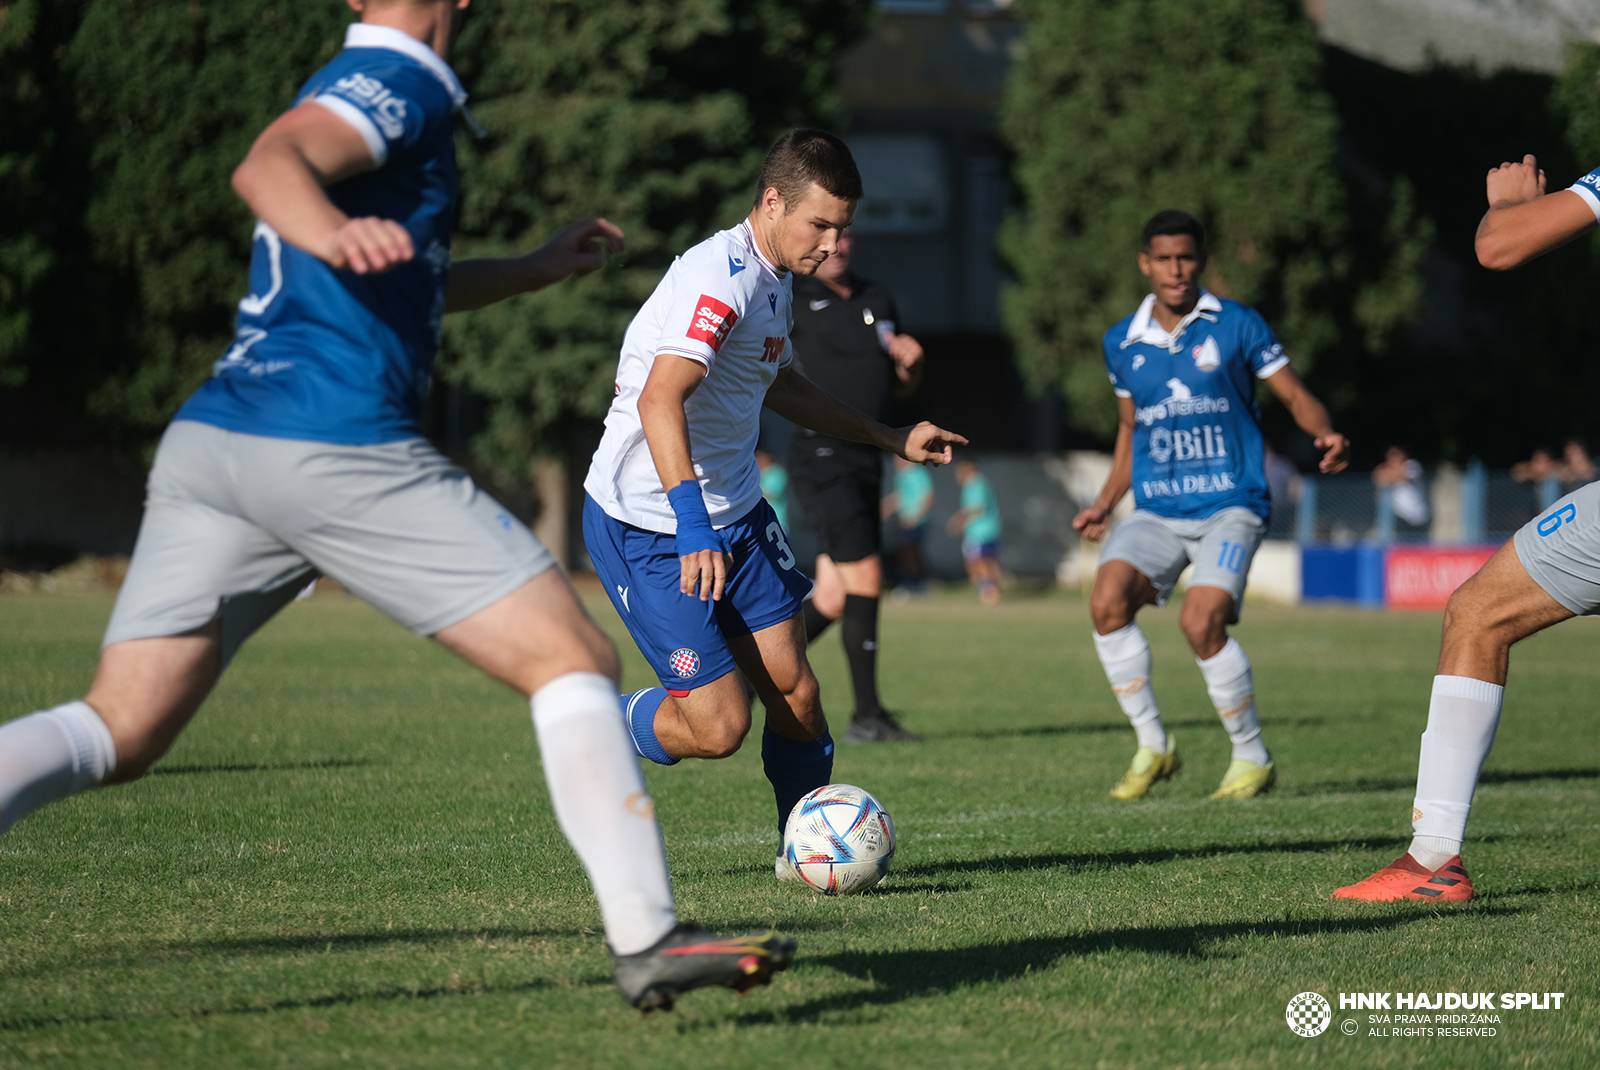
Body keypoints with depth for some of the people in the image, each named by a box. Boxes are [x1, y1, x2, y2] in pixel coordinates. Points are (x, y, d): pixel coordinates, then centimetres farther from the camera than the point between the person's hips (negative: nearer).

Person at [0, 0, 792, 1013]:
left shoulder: (357, 85, 28)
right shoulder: (400, 82, 0)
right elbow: (269, 162, -22)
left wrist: (534, 270, 51)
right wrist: (332, 233, -42)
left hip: (209, 439, 9)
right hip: (339, 447, -9)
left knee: (115, 735, 3)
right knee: (576, 662, -1)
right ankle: (647, 939, -8)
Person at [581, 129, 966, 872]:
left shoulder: (775, 278, 10)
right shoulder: (719, 279, -22)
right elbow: (658, 401, -35)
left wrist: (888, 439, 30)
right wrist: (693, 527, -44)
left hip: (735, 513, 9)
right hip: (648, 528, -9)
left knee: (793, 690, 1)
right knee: (718, 726, -10)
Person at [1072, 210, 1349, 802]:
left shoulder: (1236, 325, -1)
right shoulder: (1123, 342, 10)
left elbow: (1296, 397, 2)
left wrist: (1326, 435, -19)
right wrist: (1105, 502, 14)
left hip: (1229, 504, -4)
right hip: (1156, 510, 4)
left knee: (1201, 621, -24)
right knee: (1107, 600, -22)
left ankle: (1252, 757, -3)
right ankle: (1152, 744, -6)